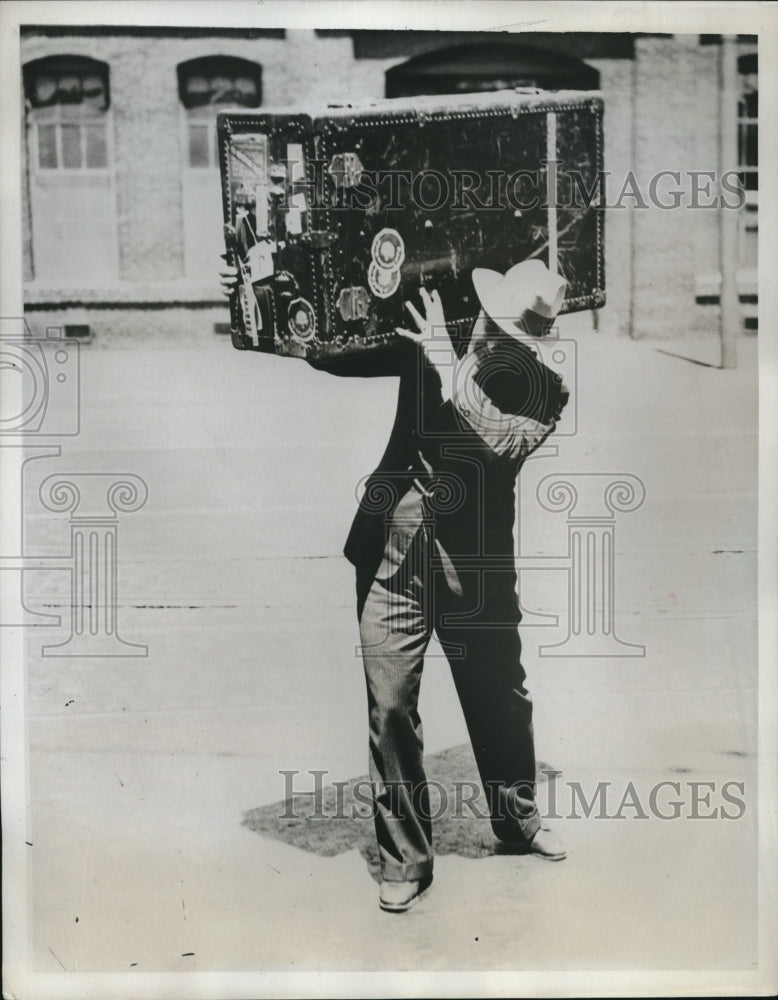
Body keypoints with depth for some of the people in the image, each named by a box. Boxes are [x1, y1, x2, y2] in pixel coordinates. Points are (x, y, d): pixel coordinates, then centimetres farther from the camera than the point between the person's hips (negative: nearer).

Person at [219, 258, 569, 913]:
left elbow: (503, 441, -25)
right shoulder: (428, 344, -1)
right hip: (392, 560, 1)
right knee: (390, 710, 2)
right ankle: (405, 860, 19)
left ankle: (518, 820, 42)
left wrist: (450, 368, -24)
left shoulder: (544, 391, -5)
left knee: (502, 701, 16)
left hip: (477, 569, 0)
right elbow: (334, 355, 4)